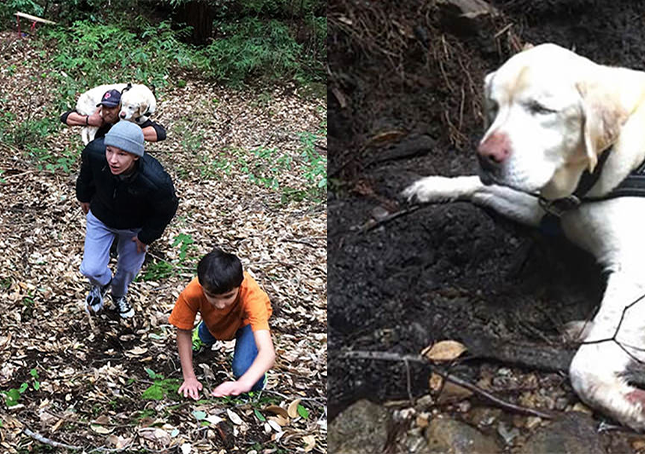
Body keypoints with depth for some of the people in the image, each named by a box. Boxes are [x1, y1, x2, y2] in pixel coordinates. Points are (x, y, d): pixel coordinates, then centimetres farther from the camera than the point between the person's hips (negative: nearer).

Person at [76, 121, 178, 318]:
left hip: (135, 227, -1)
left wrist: (146, 236, -7)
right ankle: (102, 283, 37)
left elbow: (166, 211, -18)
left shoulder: (156, 181, -43)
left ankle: (119, 294, 56)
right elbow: (86, 173, -7)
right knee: (91, 269, -2)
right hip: (101, 218, 1)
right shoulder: (95, 152, -36)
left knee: (129, 267, 18)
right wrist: (84, 197, 9)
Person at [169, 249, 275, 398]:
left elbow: (268, 352, -54)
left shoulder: (251, 294, -45)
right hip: (214, 321, 3)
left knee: (243, 369, -21)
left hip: (246, 321, -3)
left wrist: (244, 383, -70)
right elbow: (183, 332, -20)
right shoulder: (191, 293, -40)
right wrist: (189, 377, -21)